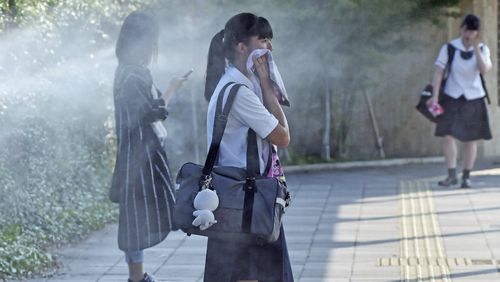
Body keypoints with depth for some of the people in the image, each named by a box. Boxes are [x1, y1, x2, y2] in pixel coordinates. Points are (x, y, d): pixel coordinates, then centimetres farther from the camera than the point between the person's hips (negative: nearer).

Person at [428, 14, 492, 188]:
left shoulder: (482, 49, -1)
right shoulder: (449, 48, -6)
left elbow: (484, 70, -17)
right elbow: (439, 71, -9)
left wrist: (476, 47, -20)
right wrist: (435, 95, -17)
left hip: (474, 98, 1)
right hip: (452, 97, -1)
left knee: (470, 139, 4)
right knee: (448, 135, -12)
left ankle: (467, 177, 14)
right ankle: (452, 175, -4)